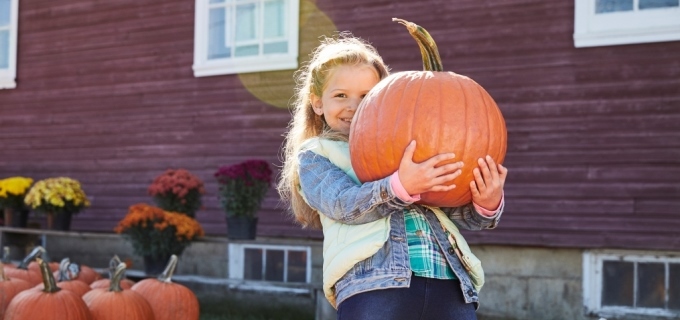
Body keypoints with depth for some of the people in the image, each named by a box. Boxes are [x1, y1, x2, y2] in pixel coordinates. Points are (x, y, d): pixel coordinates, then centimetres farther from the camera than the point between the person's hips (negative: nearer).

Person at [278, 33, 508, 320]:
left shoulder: (409, 146, 23)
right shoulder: (315, 155, 14)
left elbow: (457, 211, 16)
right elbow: (345, 205, -6)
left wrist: (486, 205, -8)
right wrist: (400, 187, -24)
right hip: (373, 284, -3)